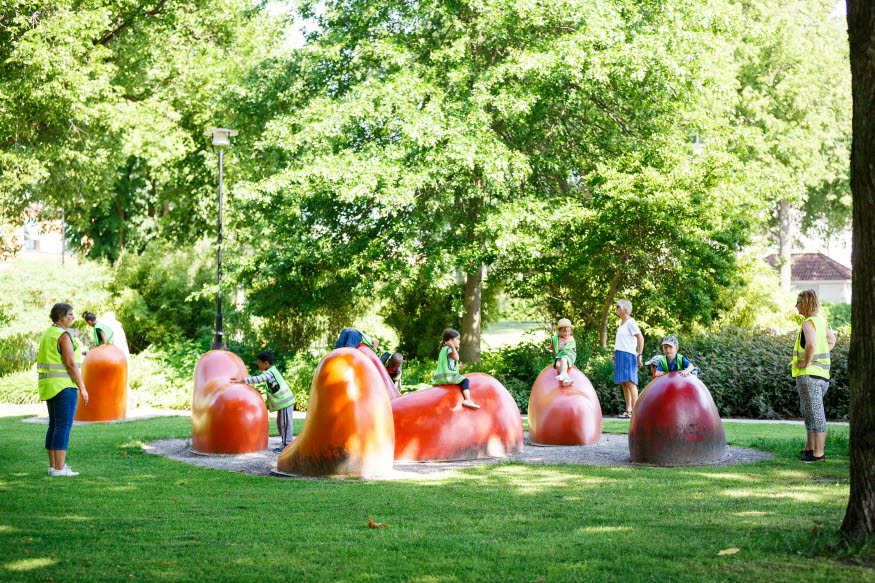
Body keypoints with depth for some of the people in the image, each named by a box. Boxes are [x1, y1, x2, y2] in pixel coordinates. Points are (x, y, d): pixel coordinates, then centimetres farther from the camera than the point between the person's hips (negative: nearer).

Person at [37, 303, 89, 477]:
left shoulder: (47, 335, 14)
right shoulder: (64, 336, -15)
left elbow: (41, 362, 17)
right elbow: (71, 364, -19)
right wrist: (82, 388, -15)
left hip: (49, 386, 9)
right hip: (64, 384, -9)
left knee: (54, 426, 12)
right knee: (64, 427, -7)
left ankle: (53, 466, 13)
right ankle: (60, 468, -8)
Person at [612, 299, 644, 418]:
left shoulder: (630, 322, -8)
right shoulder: (622, 323, 20)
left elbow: (640, 338, -15)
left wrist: (639, 355, -19)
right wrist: (615, 354, 23)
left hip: (628, 355, -9)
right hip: (620, 355, 9)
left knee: (630, 382, -13)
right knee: (623, 383, 7)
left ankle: (635, 411, -16)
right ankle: (628, 410, 8)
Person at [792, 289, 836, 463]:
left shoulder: (808, 323, -16)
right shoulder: (820, 321, 14)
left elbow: (811, 344, -35)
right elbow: (831, 340, 31)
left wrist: (807, 362, -21)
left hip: (809, 374, -10)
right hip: (820, 373, 10)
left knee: (815, 414, -6)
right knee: (809, 413, 18)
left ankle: (818, 452, -2)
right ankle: (810, 448, 25)